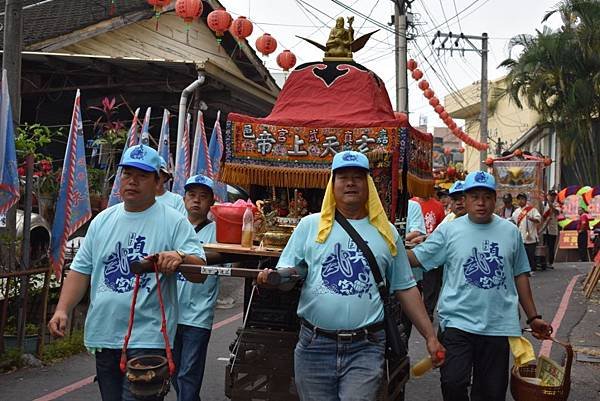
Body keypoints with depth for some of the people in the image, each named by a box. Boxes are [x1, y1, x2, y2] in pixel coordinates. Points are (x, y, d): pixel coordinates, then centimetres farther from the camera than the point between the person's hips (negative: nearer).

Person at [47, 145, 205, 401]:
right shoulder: (102, 221, 10)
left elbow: (200, 269, -10)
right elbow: (81, 270, 12)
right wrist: (62, 310, -1)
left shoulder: (174, 222, -4)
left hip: (148, 338, -5)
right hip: (103, 335, 5)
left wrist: (180, 256, -31)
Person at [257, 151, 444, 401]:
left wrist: (430, 336, 10)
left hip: (366, 348, 0)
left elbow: (405, 289, 13)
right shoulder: (310, 225, 6)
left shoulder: (386, 232, 9)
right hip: (314, 345, 1)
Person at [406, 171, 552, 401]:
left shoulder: (510, 231, 8)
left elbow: (520, 275, 14)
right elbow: (414, 259, -3)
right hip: (458, 322, -2)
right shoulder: (448, 231, -1)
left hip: (499, 325, 3)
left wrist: (532, 317, 15)